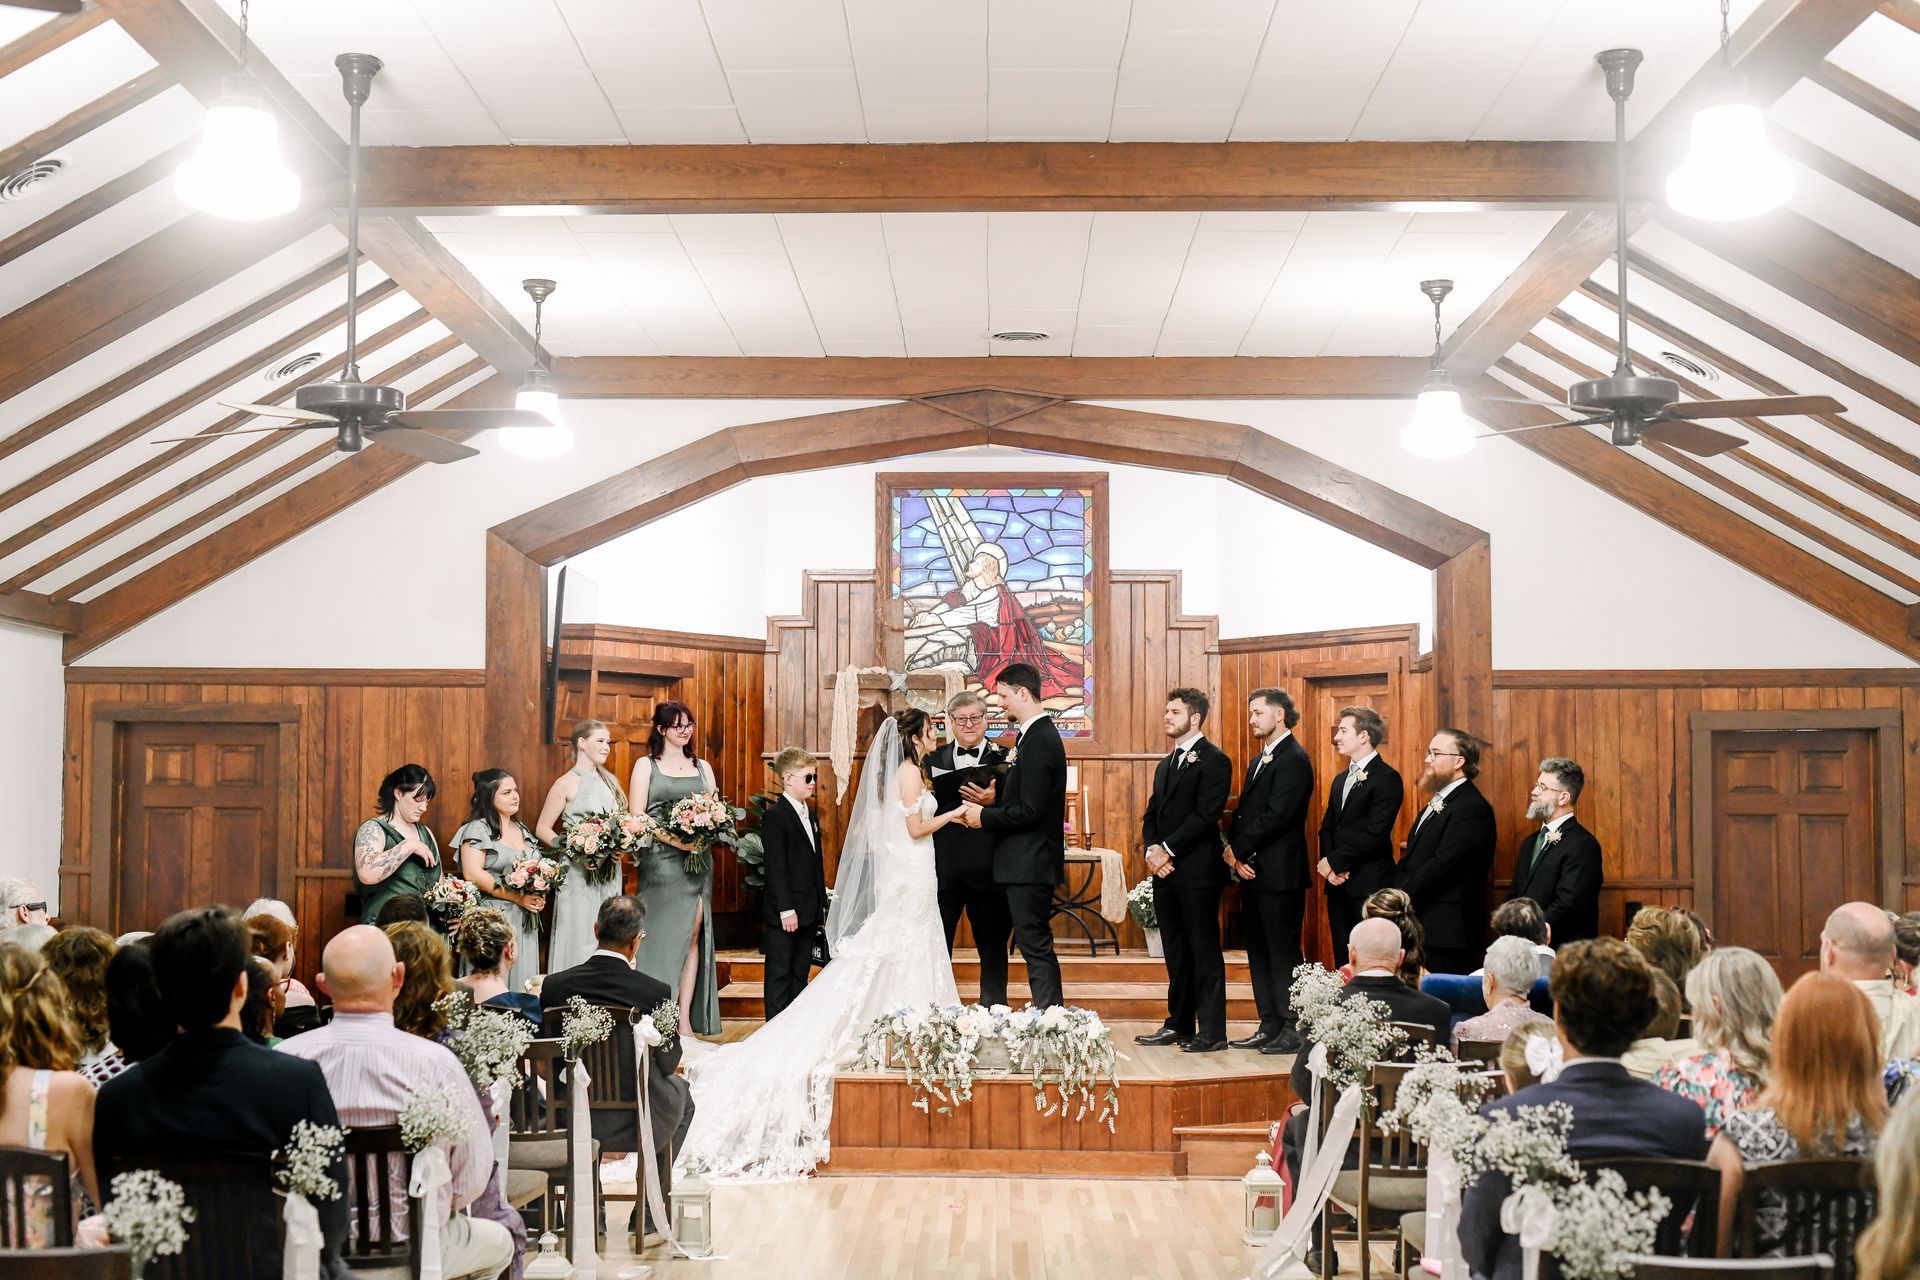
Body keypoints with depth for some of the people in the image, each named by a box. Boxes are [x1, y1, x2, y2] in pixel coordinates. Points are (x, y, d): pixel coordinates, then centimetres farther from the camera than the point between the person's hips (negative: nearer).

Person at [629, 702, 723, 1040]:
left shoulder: (703, 767, 15)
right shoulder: (646, 765, 3)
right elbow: (637, 817, -5)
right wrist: (674, 839, -18)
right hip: (661, 861, -4)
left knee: (693, 937, 0)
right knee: (663, 938, -3)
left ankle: (686, 1021, 2)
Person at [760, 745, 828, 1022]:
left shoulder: (811, 816, 16)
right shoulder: (775, 816, -12)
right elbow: (775, 867, -17)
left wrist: (822, 906, 16)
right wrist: (786, 910, -20)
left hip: (808, 913, 8)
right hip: (784, 914, -8)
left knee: (800, 974, 12)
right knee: (779, 974, -1)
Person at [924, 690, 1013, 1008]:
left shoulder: (1003, 759, 2)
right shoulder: (934, 760, 11)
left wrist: (993, 801, -22)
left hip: (986, 866, -2)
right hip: (944, 866, 2)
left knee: (992, 946, 7)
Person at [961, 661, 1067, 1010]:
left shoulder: (1038, 741, -19)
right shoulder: (1040, 734, 14)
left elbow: (1029, 811, -23)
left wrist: (985, 817, -11)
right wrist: (990, 805, 6)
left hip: (1029, 863, -11)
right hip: (1030, 861, 11)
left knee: (1036, 946, -6)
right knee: (1036, 945, 14)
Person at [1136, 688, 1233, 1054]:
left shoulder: (1213, 760, -7)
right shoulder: (1166, 765, 20)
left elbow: (1205, 815, -16)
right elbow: (1152, 814, 17)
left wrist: (1169, 850, -17)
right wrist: (1152, 849, -1)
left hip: (1197, 872, -8)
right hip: (1166, 872, 8)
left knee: (1205, 952, -4)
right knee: (1176, 953, 13)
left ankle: (1212, 1031, -1)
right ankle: (1179, 1024, 20)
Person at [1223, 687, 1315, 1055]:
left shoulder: (1294, 759, -12)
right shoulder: (1260, 761, 19)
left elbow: (1276, 817, -20)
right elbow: (1243, 814, 16)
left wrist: (1238, 850, -13)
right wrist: (1232, 852, -1)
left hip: (1278, 874, -10)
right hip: (1251, 872, 10)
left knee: (1283, 952, -5)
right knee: (1259, 953, 11)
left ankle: (1294, 1031, 1)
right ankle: (1270, 1026, 17)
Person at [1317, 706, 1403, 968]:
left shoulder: (1387, 778, -9)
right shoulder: (1340, 780, 19)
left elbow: (1375, 834, -17)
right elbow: (1327, 828, 17)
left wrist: (1335, 861, -11)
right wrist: (1327, 864, -2)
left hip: (1369, 887, -8)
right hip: (1338, 885, 8)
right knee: (1343, 962, 9)